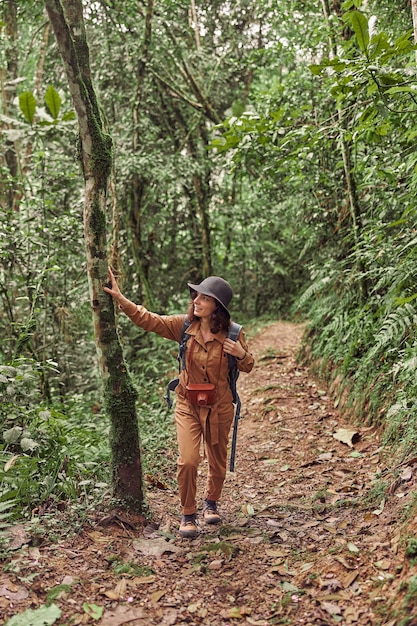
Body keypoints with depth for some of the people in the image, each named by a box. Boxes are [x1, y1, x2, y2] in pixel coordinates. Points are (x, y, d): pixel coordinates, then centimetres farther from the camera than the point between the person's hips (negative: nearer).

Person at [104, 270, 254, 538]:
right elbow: (148, 319, -10)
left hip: (219, 407, 0)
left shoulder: (233, 333, -13)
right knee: (188, 461, -10)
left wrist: (241, 354, -22)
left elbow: (247, 367, 1)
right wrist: (119, 297, -19)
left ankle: (211, 502, 45)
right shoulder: (184, 325, -10)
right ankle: (188, 515, 14)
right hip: (188, 405, 0)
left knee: (218, 461, 16)